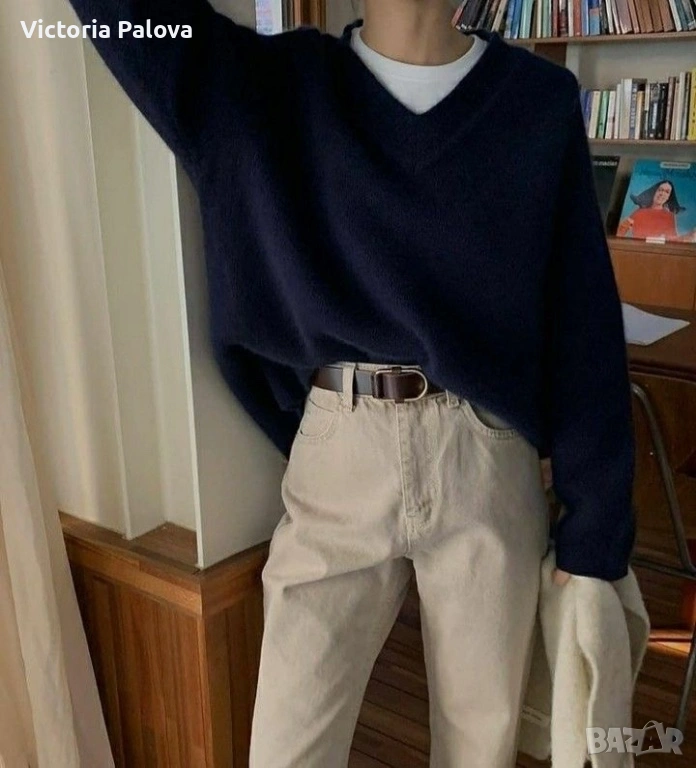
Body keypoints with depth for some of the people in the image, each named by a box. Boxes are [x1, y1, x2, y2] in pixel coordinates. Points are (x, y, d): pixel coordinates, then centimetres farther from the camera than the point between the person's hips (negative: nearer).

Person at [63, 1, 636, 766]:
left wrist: (594, 528, 0)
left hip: (488, 462, 1)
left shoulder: (540, 100, 1)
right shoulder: (266, 86, 4)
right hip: (337, 460, 0)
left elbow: (584, 324, 0)